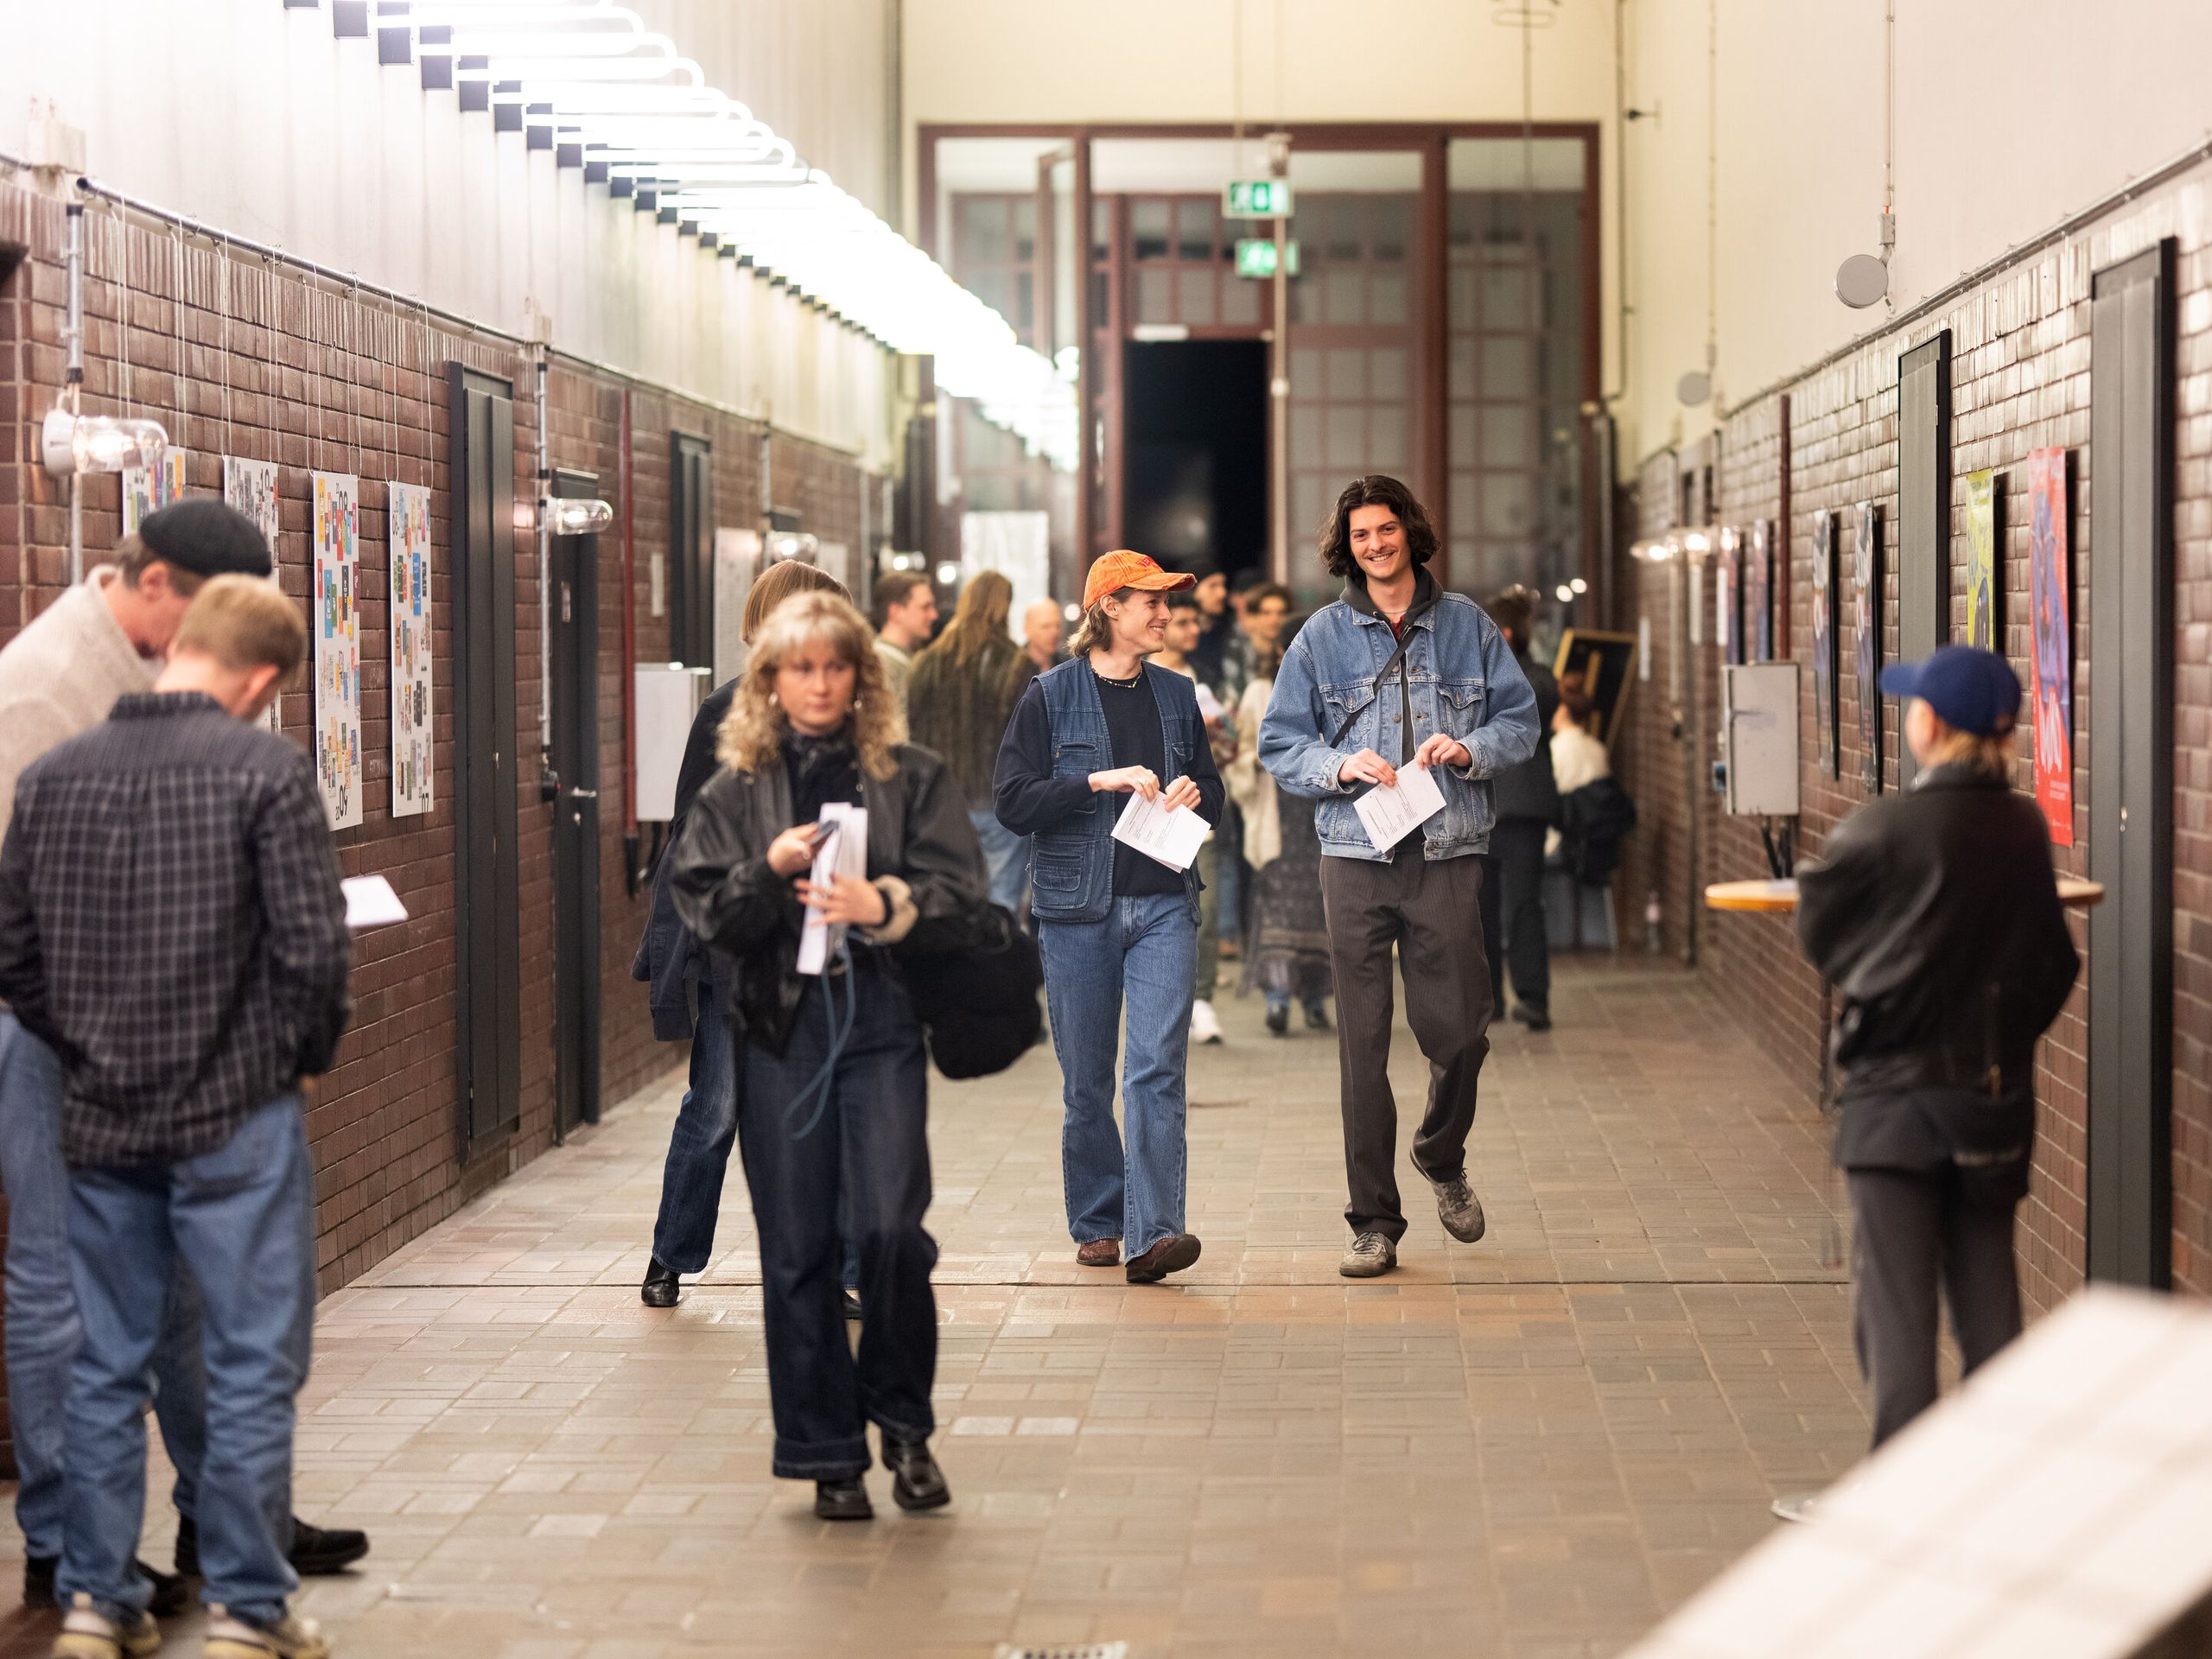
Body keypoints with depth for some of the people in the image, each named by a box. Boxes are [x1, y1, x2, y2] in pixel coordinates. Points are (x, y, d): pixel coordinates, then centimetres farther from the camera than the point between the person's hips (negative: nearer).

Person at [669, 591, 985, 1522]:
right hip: (778, 1030, 1)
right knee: (796, 1250, 3)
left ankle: (902, 1420, 11)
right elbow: (703, 913, 2)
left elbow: (958, 894, -1)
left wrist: (883, 905, -18)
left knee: (889, 1226, -12)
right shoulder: (733, 793, 9)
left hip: (880, 1020, -1)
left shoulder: (910, 778, 7)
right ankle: (828, 1455, 13)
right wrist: (771, 869, -15)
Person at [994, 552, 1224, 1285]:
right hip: (1077, 906, -2)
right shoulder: (1050, 696, 0)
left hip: (1163, 903, 2)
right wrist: (1100, 781, -16)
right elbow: (1014, 802, -7)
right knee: (1086, 1079, 6)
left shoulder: (1176, 694, 12)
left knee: (1158, 1068, -12)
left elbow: (1212, 792, 21)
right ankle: (1097, 1225, 21)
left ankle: (1153, 1233, -17)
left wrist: (1193, 796, -2)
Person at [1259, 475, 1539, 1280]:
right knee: (1363, 1044, -1)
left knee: (1459, 1032, 1)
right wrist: (1340, 766, -11)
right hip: (1356, 858, 0)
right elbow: (1279, 740, 7)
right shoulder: (1322, 636, 7)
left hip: (1447, 856, 0)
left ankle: (1442, 1159, 32)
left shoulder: (1466, 624, 9)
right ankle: (1373, 1220, 5)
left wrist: (1471, 748, -10)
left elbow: (1520, 718, 10)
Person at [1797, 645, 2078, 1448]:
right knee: (1987, 1292, 13)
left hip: (1896, 1089, -4)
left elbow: (1820, 928, 0)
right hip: (1998, 1087, 5)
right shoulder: (2026, 830, -1)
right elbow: (2054, 965, 9)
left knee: (1895, 1297, -1)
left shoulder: (1883, 828, -15)